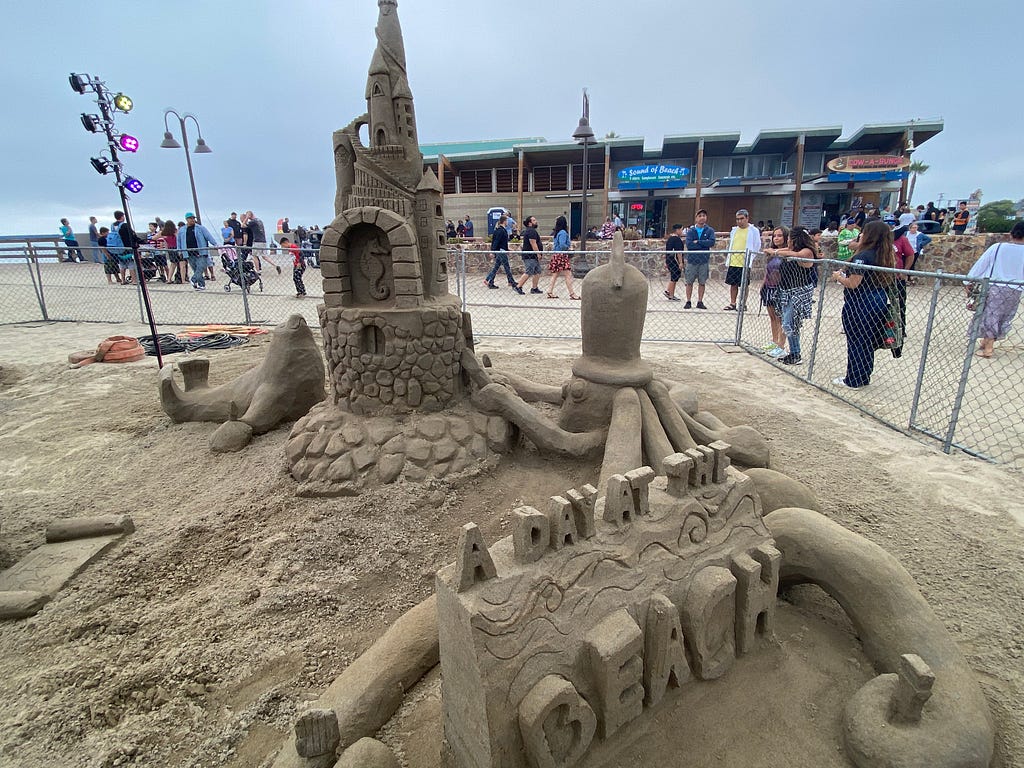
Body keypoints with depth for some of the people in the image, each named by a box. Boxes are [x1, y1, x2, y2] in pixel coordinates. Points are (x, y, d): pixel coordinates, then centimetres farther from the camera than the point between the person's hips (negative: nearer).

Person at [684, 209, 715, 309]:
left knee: (702, 283, 6)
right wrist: (704, 244, -11)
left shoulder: (710, 230, 4)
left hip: (704, 260, 1)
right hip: (691, 260, -1)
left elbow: (712, 242, -12)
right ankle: (688, 301, 13)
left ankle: (700, 302, 15)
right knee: (689, 282, 4)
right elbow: (688, 244, -12)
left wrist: (698, 242, -13)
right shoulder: (690, 231, 2)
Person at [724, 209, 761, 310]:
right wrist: (730, 255, 14)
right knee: (733, 284, 9)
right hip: (733, 262, 5)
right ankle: (732, 303, 18)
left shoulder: (753, 231, -3)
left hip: (745, 263, -5)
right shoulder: (734, 230, 12)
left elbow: (757, 246, 0)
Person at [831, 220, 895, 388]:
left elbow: (853, 284, -21)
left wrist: (838, 277, -2)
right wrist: (845, 273, 13)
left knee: (855, 342, 1)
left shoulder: (863, 256, -18)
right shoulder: (886, 256, 10)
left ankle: (853, 381, 10)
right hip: (878, 303, 8)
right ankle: (864, 378, 26)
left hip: (860, 305, -8)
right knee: (868, 342, 16)